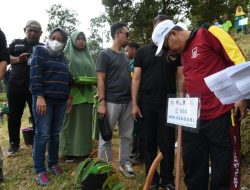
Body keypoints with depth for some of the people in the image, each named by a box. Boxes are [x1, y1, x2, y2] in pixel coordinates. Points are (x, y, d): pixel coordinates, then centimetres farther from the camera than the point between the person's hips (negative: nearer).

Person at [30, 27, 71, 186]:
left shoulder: (63, 58, 17)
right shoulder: (40, 51, -1)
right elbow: (35, 74, -13)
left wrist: (69, 96, 15)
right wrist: (39, 96, -22)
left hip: (61, 101, 6)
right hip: (44, 99, -6)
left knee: (55, 134, 10)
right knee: (42, 134, -6)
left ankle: (53, 164, 23)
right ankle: (40, 171, 2)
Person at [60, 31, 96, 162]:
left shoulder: (87, 56, 20)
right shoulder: (66, 55, 3)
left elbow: (93, 74, 19)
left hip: (86, 94, 5)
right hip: (72, 94, -5)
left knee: (85, 122, 7)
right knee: (71, 122, -2)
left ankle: (84, 150, 16)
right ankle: (69, 151, 7)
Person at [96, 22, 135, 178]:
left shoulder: (125, 57, 15)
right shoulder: (105, 54, -4)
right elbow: (100, 80, -9)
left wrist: (134, 100, 12)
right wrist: (101, 102, -17)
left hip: (127, 102, 7)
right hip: (111, 102, -6)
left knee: (127, 136, 11)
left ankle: (125, 163, 25)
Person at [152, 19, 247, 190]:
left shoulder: (208, 33, -4)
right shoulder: (183, 53, 17)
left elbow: (237, 59, -10)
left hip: (220, 115, -7)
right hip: (193, 118, 7)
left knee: (222, 168, 6)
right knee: (192, 166, 14)